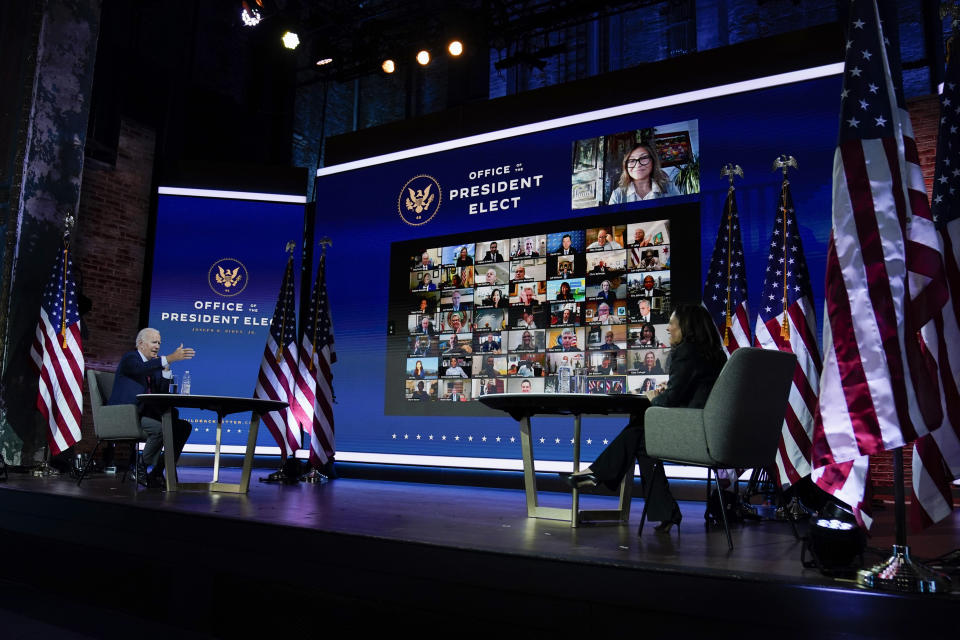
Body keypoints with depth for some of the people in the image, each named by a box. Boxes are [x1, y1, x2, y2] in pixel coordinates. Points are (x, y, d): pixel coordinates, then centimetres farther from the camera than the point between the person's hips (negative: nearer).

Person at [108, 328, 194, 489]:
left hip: (144, 413, 8)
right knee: (159, 428, -32)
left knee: (184, 426, -5)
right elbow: (141, 368, -29)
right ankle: (141, 468, -11)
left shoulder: (155, 364, 18)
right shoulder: (129, 358, -3)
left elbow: (162, 395, 9)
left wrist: (166, 370, -1)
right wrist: (170, 358, -38)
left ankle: (158, 472, -4)